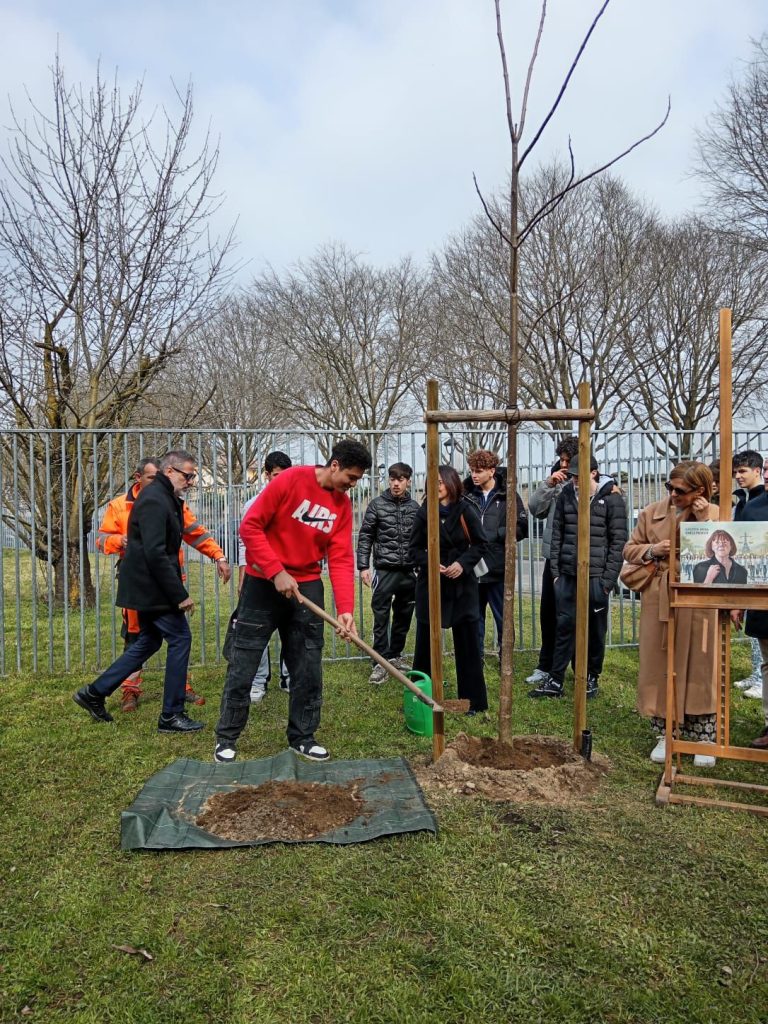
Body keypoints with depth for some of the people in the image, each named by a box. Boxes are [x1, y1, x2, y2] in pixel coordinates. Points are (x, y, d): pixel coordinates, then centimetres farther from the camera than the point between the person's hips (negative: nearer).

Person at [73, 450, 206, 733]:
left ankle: (94, 693, 25)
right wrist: (180, 594, -23)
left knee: (148, 641, 18)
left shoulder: (166, 498, 14)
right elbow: (156, 553, -25)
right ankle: (171, 715, 5)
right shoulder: (154, 499, -18)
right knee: (180, 639, -4)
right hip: (152, 587, -10)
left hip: (146, 586, 10)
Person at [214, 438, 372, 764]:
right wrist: (277, 572, -20)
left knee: (309, 669, 8)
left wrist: (345, 608, -14)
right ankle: (226, 739, 19)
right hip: (263, 584, -5)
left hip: (307, 588, 5)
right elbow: (250, 526, -15)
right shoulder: (290, 480, -14)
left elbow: (341, 559, -3)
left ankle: (302, 737, 24)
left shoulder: (343, 505, 2)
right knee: (242, 667, 3)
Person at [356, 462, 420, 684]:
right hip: (384, 570, -3)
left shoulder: (415, 507, 6)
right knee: (381, 617, -2)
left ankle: (395, 655, 27)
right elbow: (365, 537, -3)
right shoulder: (377, 505, -3)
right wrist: (363, 566, -9)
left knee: (404, 616, 12)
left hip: (409, 571, 4)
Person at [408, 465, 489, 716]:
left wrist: (463, 563, -14)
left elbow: (480, 544, 1)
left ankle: (472, 700, 17)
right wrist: (429, 563, -15)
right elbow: (415, 548, 4)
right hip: (430, 584, 1)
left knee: (468, 643, 4)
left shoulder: (466, 511, -4)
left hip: (462, 584, -1)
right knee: (425, 641, 6)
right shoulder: (424, 513, 0)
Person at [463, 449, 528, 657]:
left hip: (498, 568, -3)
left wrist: (492, 534, -14)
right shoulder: (467, 495, 5)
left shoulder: (508, 496, -2)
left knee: (503, 618, 9)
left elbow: (521, 527, -7)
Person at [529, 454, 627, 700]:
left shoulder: (611, 498, -5)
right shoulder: (566, 495, 6)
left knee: (595, 630, 9)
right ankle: (555, 681, 11)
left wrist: (608, 580, -10)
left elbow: (618, 541, -6)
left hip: (596, 577, -3)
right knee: (564, 626, 5)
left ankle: (592, 678, 24)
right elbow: (557, 534, 9)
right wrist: (555, 571, 4)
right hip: (567, 575, 3)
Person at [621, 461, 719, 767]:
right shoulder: (652, 512, 4)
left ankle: (703, 739, 20)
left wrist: (703, 519, -16)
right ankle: (664, 735, 22)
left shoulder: (714, 514, 0)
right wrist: (651, 550, -9)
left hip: (697, 604, -2)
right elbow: (630, 549, 10)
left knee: (698, 670, 6)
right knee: (659, 669, 8)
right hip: (658, 602, 2)